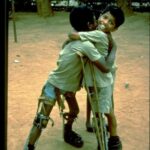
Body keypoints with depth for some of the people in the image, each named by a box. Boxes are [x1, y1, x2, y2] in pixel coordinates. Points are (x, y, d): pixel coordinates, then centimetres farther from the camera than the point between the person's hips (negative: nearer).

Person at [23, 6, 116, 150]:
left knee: (74, 111, 23)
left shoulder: (75, 40, -5)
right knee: (41, 120, -5)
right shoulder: (86, 45, -31)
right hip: (54, 84, -9)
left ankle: (68, 133, 49)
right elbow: (105, 68, -33)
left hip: (68, 84, 10)